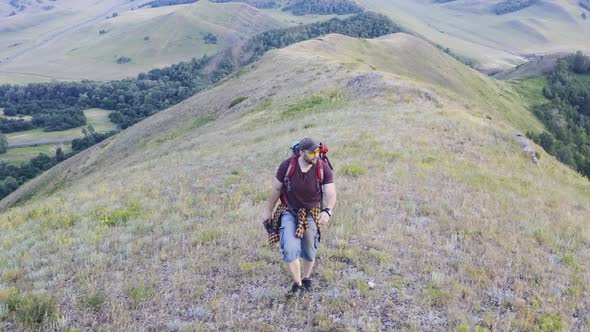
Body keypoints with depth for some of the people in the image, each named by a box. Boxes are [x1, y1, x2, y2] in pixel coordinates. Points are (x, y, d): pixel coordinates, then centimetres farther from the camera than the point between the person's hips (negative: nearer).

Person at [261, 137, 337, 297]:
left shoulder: (323, 168, -17)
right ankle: (297, 284, 8)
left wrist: (327, 211, -41)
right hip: (289, 212, -1)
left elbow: (331, 193, -21)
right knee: (290, 249, -15)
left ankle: (306, 279, 42)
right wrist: (268, 210, 4)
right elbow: (276, 189, -5)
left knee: (309, 251, 14)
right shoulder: (287, 166, -18)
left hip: (311, 215, 1)